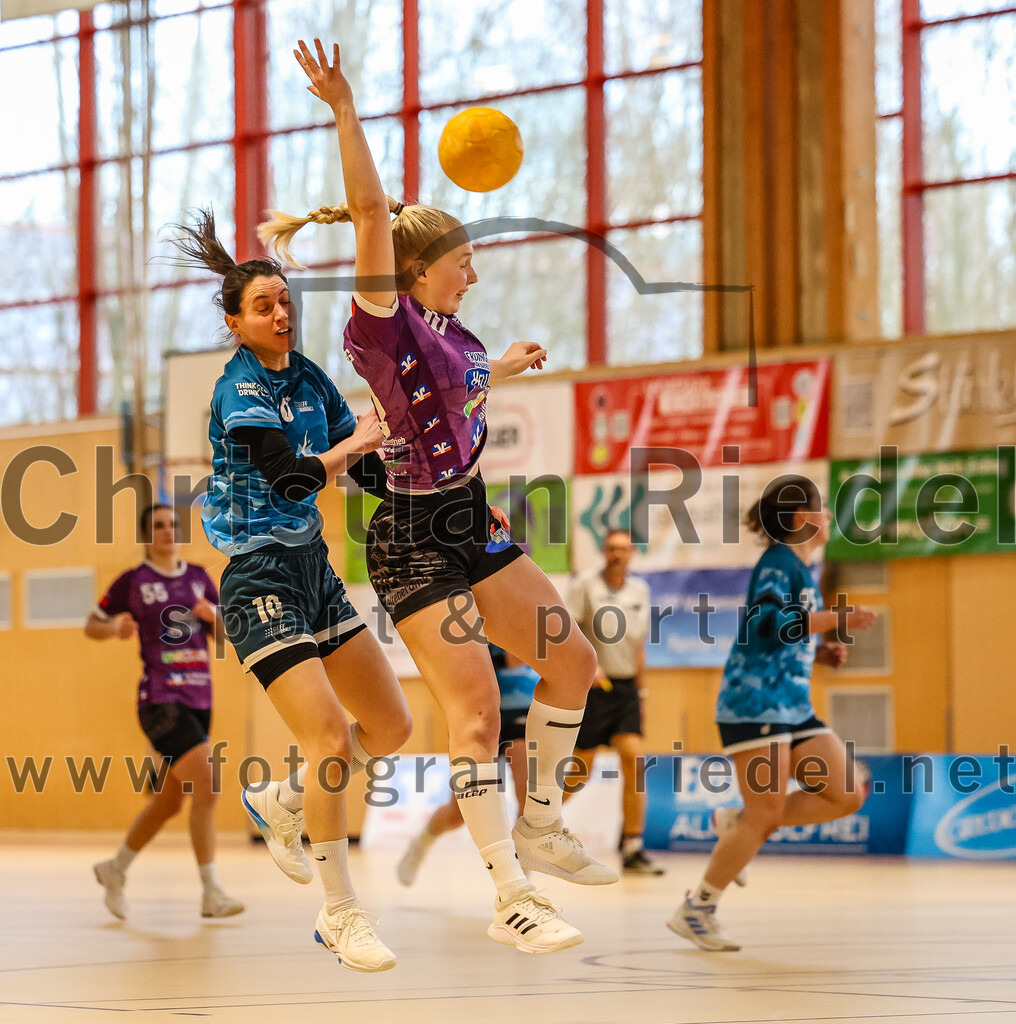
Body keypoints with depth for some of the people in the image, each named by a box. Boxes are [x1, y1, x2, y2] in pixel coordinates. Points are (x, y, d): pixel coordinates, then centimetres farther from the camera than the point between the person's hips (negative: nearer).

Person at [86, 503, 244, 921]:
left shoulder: (199, 578, 13)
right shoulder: (133, 581, -1)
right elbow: (91, 626, 7)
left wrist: (213, 617, -6)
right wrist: (114, 628, -14)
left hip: (198, 699, 6)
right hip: (160, 700, -6)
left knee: (168, 802, 14)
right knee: (208, 787, -19)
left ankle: (115, 870, 34)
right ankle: (211, 894, -15)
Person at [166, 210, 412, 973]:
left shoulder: (309, 378, 9)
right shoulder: (240, 391, -13)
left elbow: (368, 463, 13)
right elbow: (292, 476, -25)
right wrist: (355, 443, -10)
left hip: (313, 570, 8)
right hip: (260, 579, -8)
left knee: (391, 725, 9)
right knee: (330, 736, -18)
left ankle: (281, 805, 33)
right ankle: (341, 916, -6)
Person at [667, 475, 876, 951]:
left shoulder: (803, 568, 19)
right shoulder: (779, 561, -9)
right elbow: (765, 623, -24)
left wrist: (821, 651, 10)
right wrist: (834, 619, -24)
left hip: (794, 706, 9)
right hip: (755, 701, -9)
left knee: (847, 795, 0)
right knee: (767, 813, -11)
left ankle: (739, 824, 10)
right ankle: (695, 910, 0)